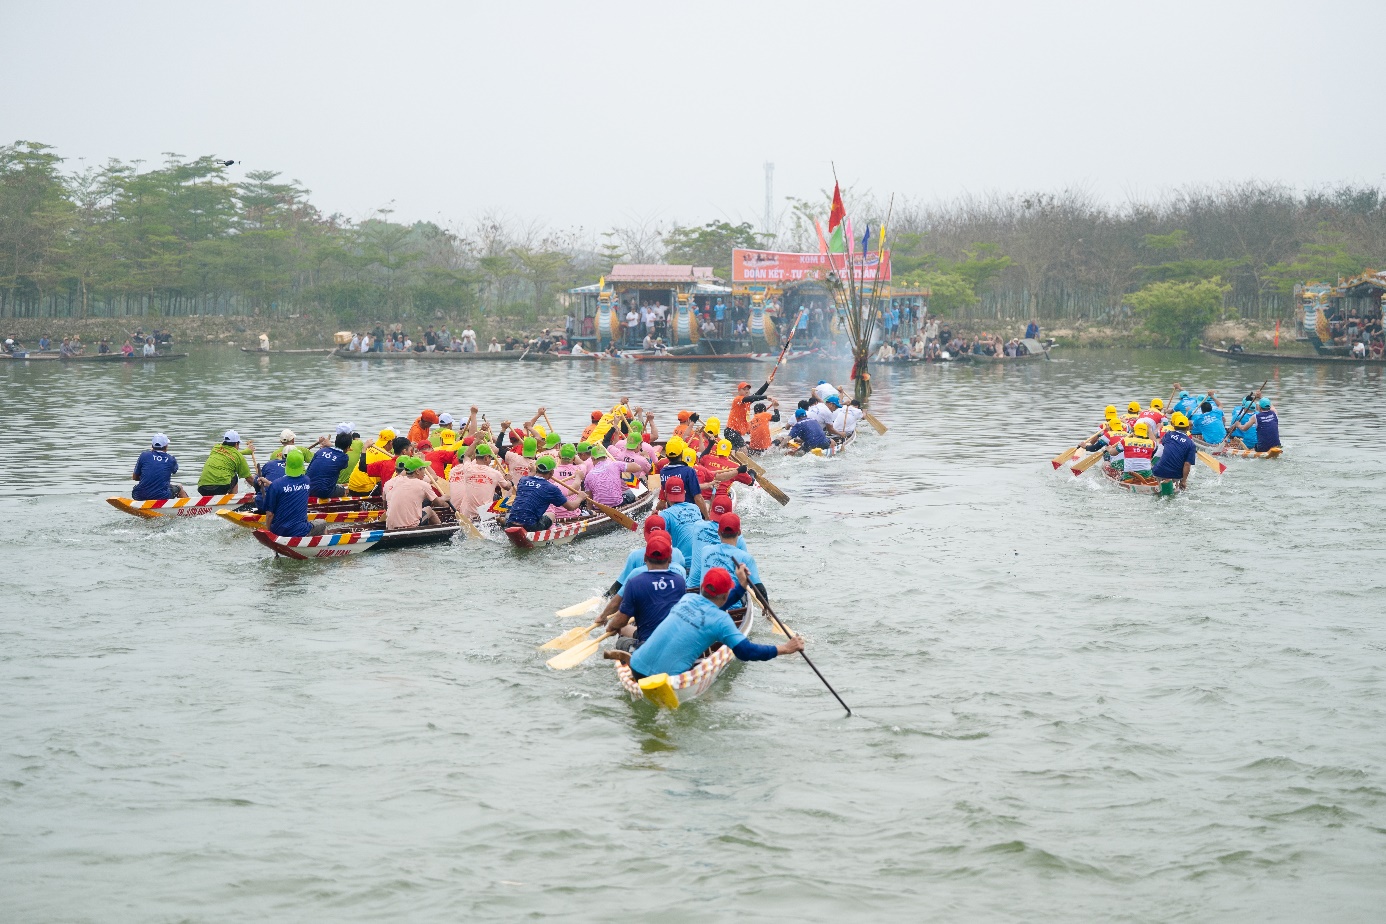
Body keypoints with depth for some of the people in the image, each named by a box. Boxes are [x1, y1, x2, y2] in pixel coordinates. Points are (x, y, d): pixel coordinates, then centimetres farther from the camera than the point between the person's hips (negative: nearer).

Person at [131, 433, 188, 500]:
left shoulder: (144, 455, 2)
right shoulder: (171, 459, 3)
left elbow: (134, 477, 10)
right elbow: (174, 470, 27)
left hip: (140, 497, 1)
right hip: (162, 498, -1)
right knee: (179, 488, 28)